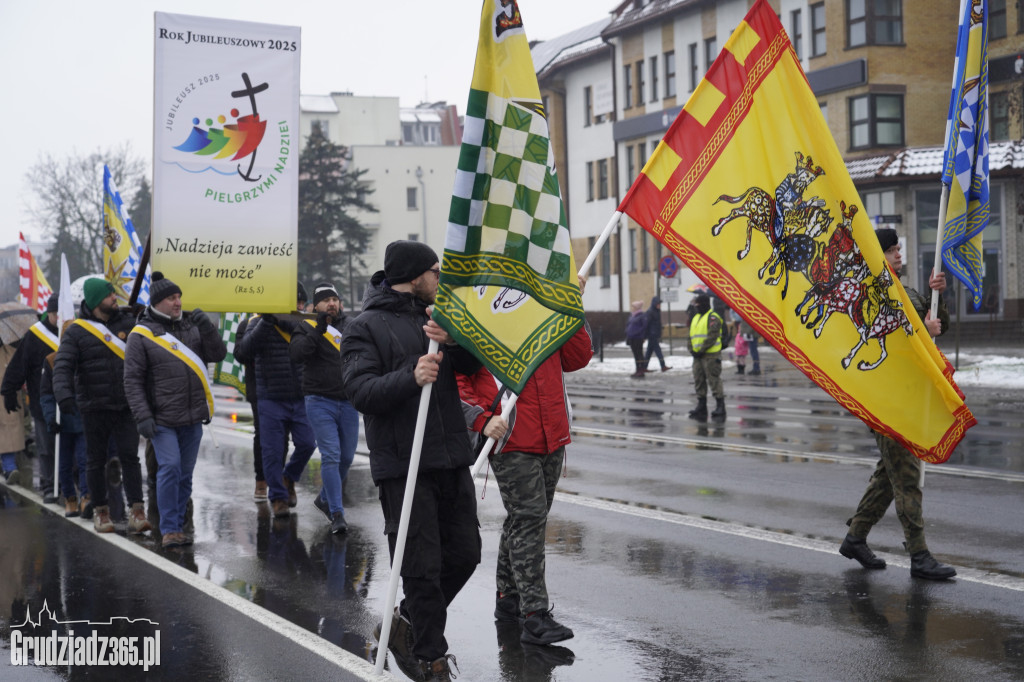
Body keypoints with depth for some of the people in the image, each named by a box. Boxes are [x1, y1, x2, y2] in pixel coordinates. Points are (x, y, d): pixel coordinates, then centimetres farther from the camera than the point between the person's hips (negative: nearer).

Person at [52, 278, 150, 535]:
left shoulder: (127, 323, 6)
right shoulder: (77, 331, -4)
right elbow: (63, 366, -11)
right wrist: (64, 394, -27)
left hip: (126, 406, 2)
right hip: (94, 407, -2)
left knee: (130, 457, -3)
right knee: (97, 460, 8)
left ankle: (136, 512, -1)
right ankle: (100, 511, 20)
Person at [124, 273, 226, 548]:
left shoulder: (191, 327, 10)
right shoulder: (141, 336, -3)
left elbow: (218, 354, 6)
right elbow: (132, 380, -5)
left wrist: (207, 327, -9)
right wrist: (143, 417, -13)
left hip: (193, 419, 5)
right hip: (162, 419, -5)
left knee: (185, 474, 9)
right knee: (169, 468, -14)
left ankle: (178, 526, 19)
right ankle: (169, 530, -6)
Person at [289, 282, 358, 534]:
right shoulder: (307, 328, 1)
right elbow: (297, 354, -17)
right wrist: (319, 329, -22)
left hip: (348, 402, 5)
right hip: (320, 402, -4)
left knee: (346, 457, 10)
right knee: (331, 456, -11)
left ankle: (325, 499, 32)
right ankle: (337, 514, -8)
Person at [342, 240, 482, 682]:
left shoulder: (434, 318, 18)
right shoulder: (365, 328, -2)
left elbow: (473, 365, 5)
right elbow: (361, 392, -15)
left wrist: (452, 341, -16)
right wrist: (410, 376, -30)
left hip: (451, 459, 7)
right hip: (403, 467, -7)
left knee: (464, 554, 13)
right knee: (422, 567, -6)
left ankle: (407, 624, 31)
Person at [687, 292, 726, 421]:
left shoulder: (712, 317, -9)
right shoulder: (695, 318, 18)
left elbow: (712, 337, -18)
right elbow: (691, 335, 20)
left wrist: (701, 351, -18)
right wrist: (692, 349, 5)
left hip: (711, 356, -9)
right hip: (698, 356, 9)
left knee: (714, 381, -7)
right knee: (699, 382, 11)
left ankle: (720, 408, -2)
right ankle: (701, 408, 18)